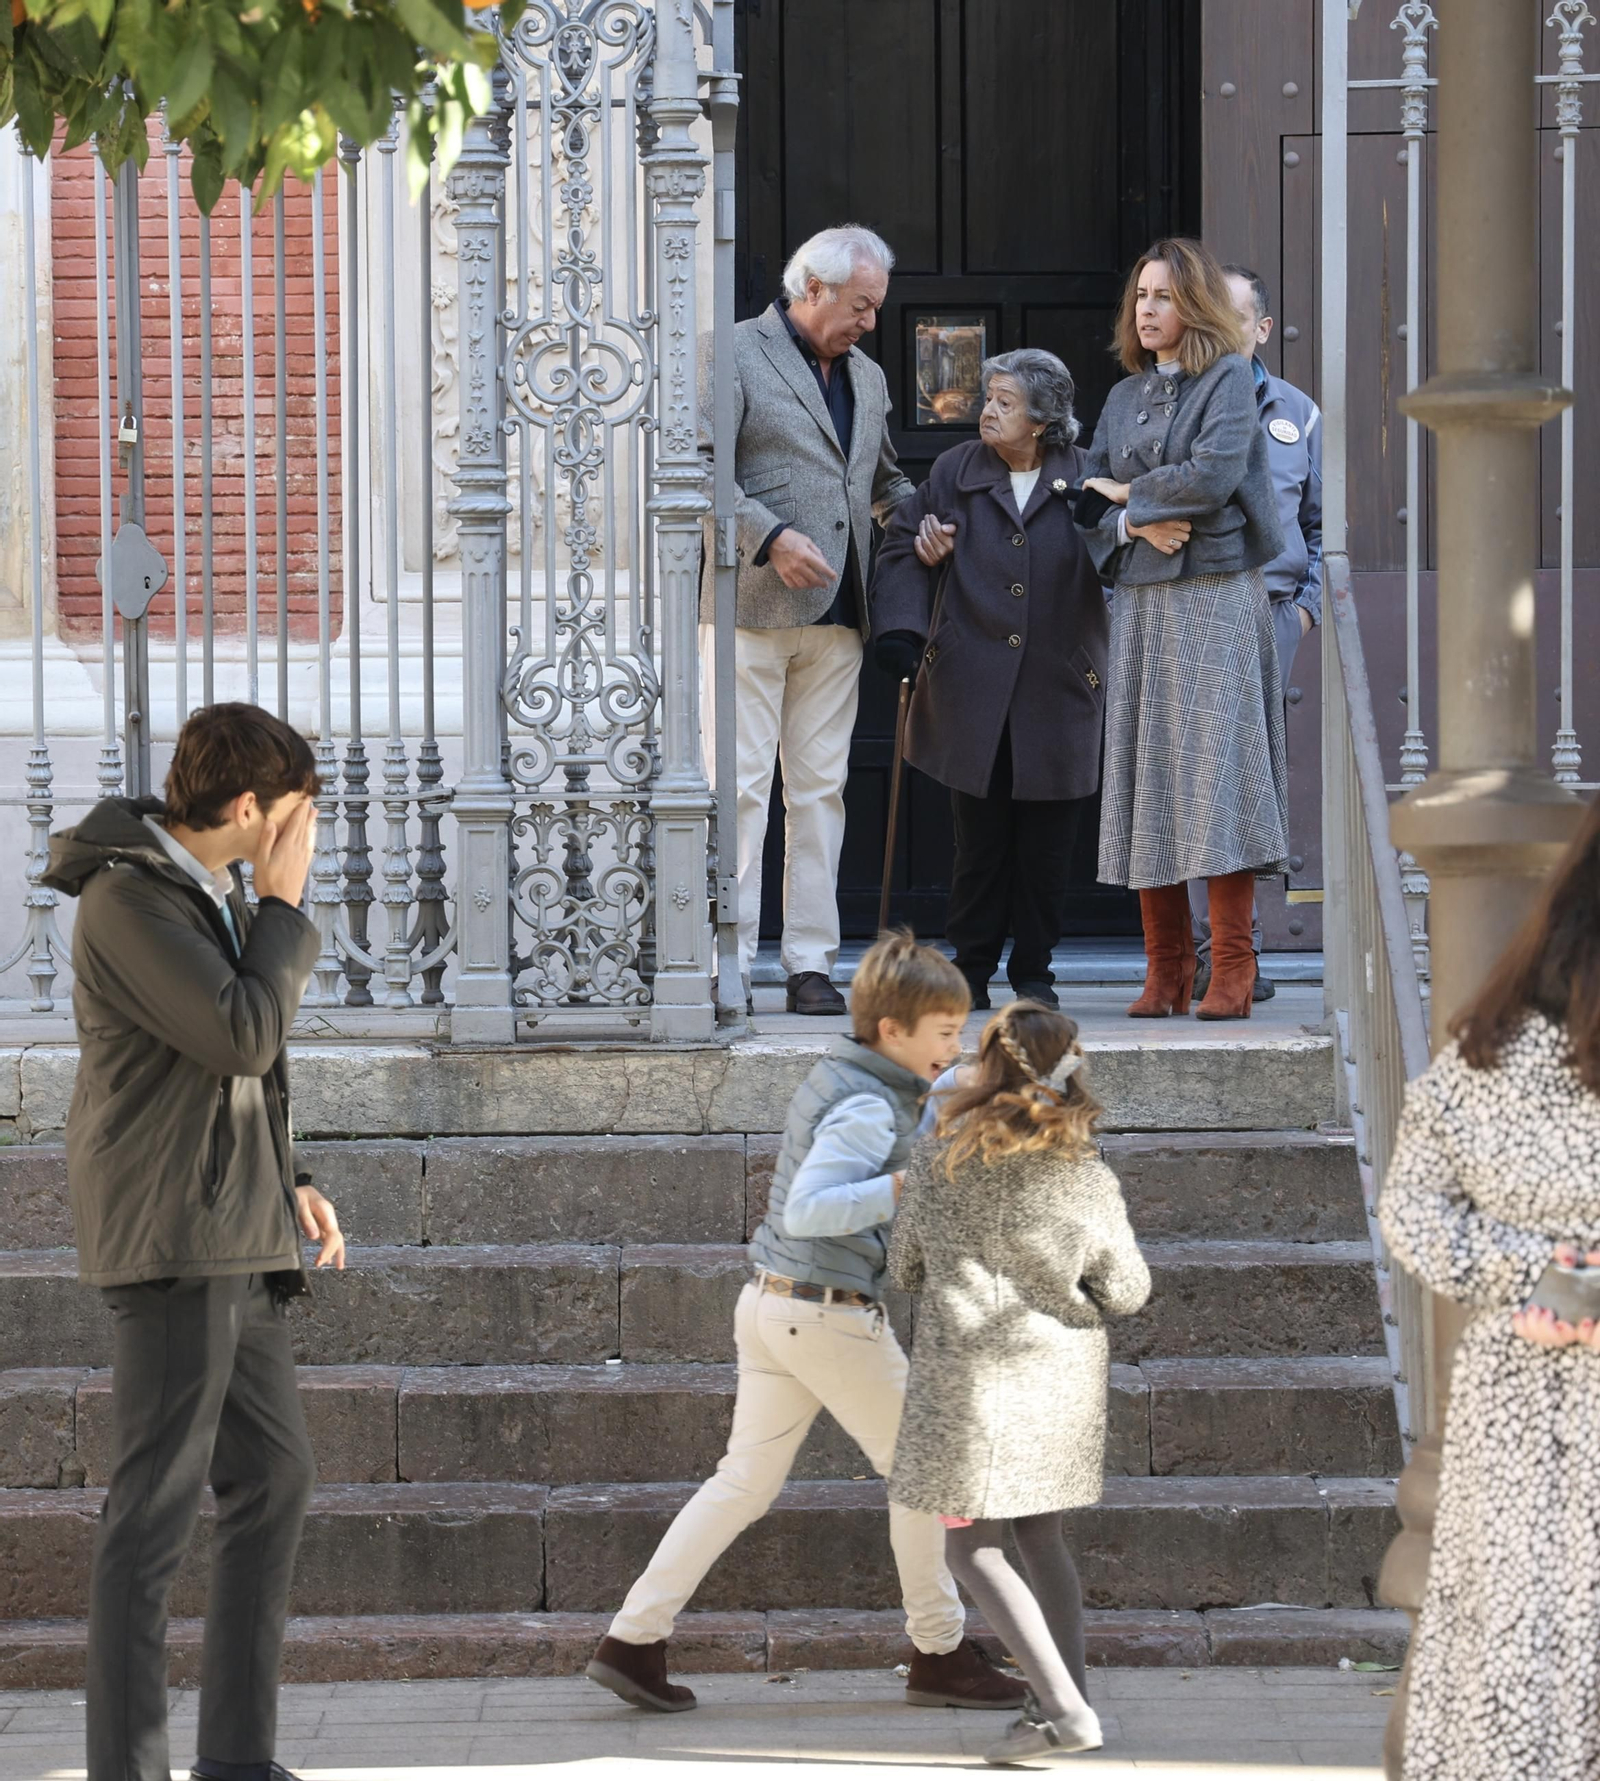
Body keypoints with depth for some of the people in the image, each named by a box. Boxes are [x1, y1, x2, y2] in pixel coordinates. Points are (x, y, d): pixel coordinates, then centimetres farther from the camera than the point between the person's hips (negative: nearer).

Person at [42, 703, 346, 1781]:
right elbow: (244, 1036, -20)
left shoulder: (211, 893, 15)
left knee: (275, 1477, 12)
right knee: (158, 1502, -9)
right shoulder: (126, 898, -14)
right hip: (170, 1242, -10)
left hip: (236, 1243, 10)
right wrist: (284, 907, -10)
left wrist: (287, 1182, 17)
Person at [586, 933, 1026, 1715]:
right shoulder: (868, 1111, -19)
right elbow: (807, 1212, -27)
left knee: (746, 1478, 12)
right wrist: (907, 1186, -29)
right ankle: (940, 1655, 14)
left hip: (769, 1304, 9)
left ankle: (633, 1639, 8)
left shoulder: (834, 1081, 10)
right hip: (831, 1318, -9)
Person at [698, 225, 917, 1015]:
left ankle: (811, 962, 8)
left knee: (821, 789, 6)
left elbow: (884, 479, 32)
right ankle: (726, 964, -4)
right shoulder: (732, 355, -2)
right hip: (751, 608, -6)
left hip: (835, 616, 6)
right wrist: (769, 536, -20)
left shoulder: (867, 377, 20)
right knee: (740, 787, -7)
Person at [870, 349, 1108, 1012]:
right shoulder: (956, 471, 7)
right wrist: (901, 631, 3)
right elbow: (903, 544, 13)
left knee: (1046, 844, 3)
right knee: (980, 838, 2)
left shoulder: (1085, 479, 2)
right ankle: (972, 970, 12)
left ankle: (1034, 973, 15)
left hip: (1058, 689, -1)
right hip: (972, 690, 1)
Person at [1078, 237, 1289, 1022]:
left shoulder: (1229, 380, 0)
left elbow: (1213, 475, -14)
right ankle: (1165, 972, 4)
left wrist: (1129, 491, -2)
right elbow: (1089, 505, 11)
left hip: (1215, 596, -6)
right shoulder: (1124, 397, 16)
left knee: (1216, 767, -10)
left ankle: (1231, 972, -11)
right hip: (1140, 599, 6)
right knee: (1146, 773, 1)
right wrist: (1133, 522, -9)